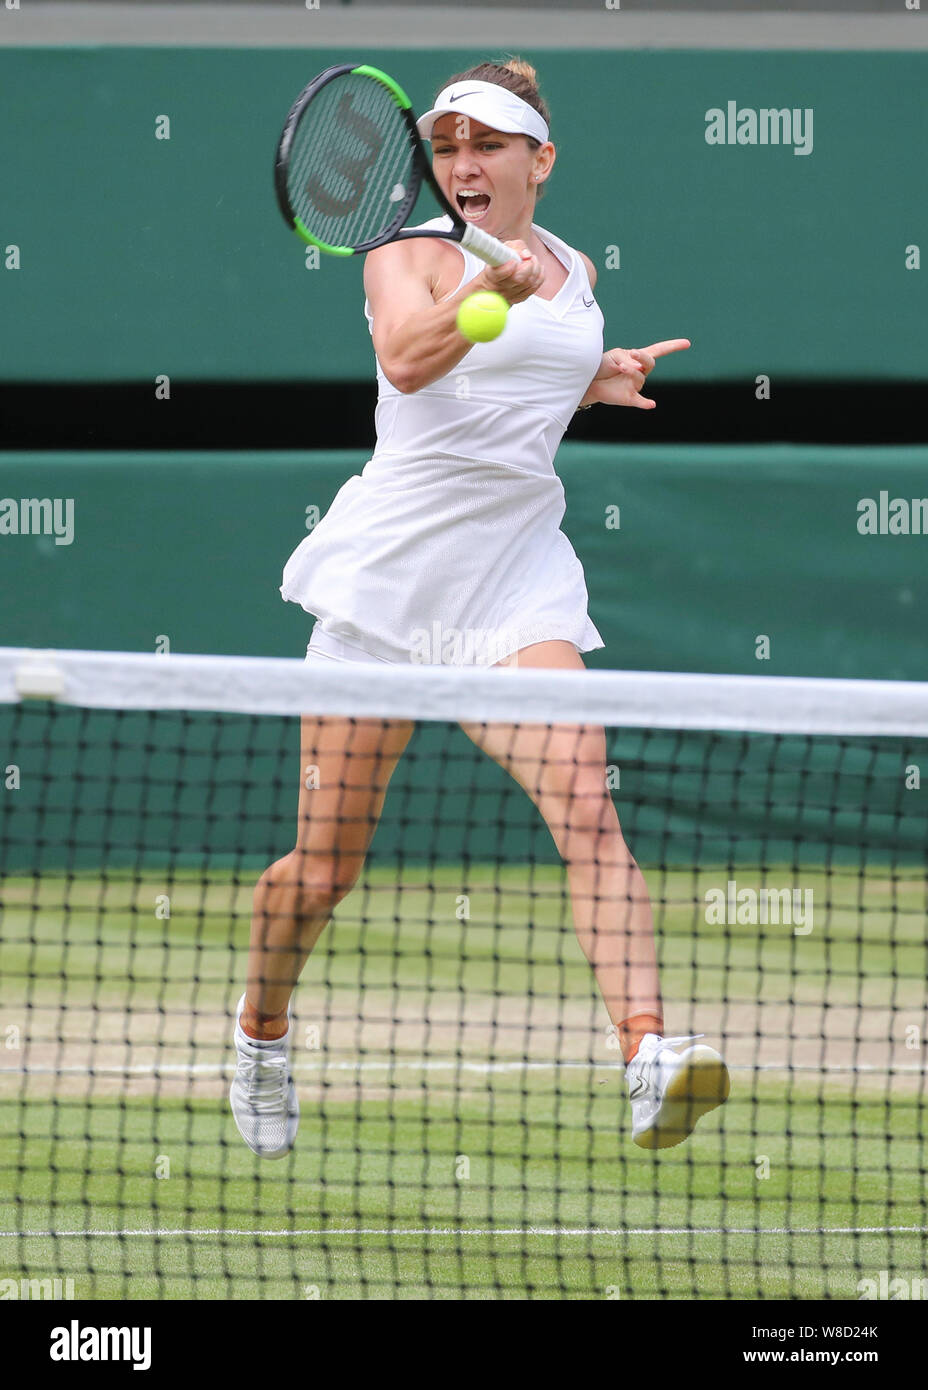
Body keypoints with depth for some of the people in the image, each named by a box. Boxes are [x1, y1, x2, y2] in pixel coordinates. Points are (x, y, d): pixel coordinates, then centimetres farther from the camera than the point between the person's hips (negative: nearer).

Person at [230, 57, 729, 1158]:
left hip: (518, 574, 3)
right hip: (392, 569, -3)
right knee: (324, 862, 4)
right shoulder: (407, 253, -5)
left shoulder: (573, 269, 13)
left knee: (583, 799, -21)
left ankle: (649, 1059, -35)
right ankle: (261, 1028, 34)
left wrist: (600, 377, 13)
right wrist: (495, 293, -47)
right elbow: (407, 356, -29)